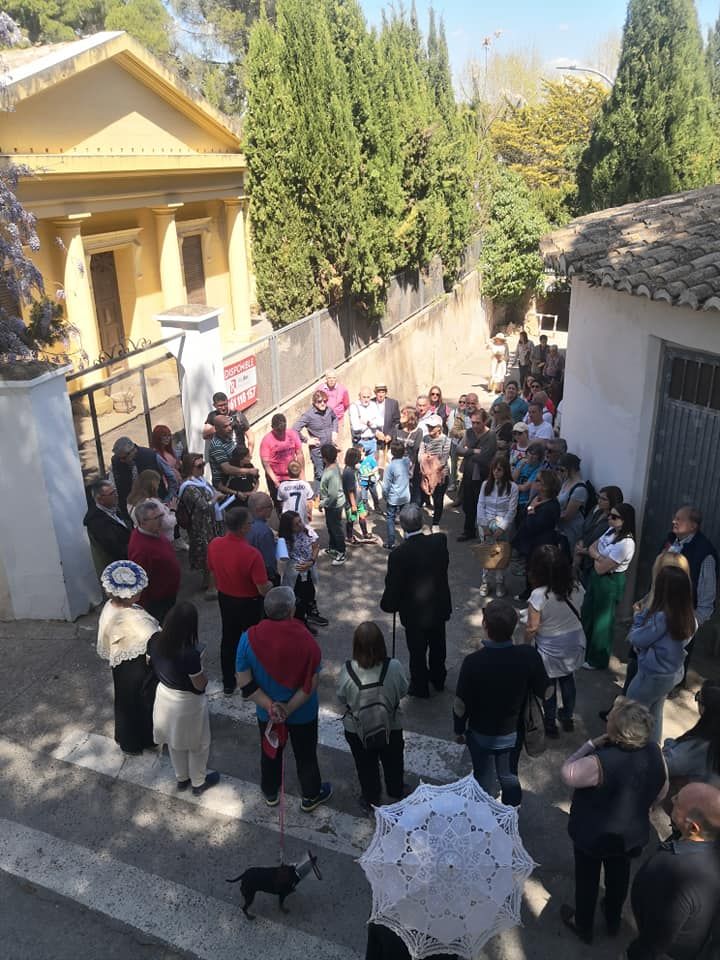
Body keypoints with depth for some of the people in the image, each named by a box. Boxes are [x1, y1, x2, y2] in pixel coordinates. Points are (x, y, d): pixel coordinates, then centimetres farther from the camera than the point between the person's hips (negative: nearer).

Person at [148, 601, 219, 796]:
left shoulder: (155, 640, -18)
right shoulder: (190, 654, -37)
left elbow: (150, 663, 3)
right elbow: (200, 685, -22)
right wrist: (200, 661, -11)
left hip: (164, 696, 6)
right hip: (187, 703, -6)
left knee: (174, 741, 30)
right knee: (197, 745, 22)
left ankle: (181, 778, 51)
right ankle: (198, 783, 44)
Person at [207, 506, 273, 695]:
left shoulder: (214, 544, -15)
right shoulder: (252, 554, -33)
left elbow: (213, 573, 3)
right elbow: (263, 590, -26)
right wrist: (270, 584, -3)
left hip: (225, 599, 5)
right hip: (249, 603, -5)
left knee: (229, 639, 22)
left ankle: (228, 684, 37)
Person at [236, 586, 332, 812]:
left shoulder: (249, 638, -23)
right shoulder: (305, 640, -28)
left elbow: (245, 684, -18)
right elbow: (311, 685, -23)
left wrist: (270, 706, -16)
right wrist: (288, 709, -17)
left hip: (266, 712, 2)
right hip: (303, 713, -2)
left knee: (270, 751, 28)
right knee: (305, 755, 23)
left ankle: (270, 793, 50)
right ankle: (311, 797, 45)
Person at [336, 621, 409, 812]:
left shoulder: (348, 670, -29)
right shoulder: (394, 667, -29)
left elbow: (341, 697, -12)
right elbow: (403, 691, -10)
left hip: (357, 730, -1)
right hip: (391, 727, 1)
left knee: (366, 766, 26)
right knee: (393, 762, 29)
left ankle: (370, 800, 47)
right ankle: (396, 794, 54)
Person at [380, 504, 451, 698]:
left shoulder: (398, 554, -29)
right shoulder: (440, 541, -19)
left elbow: (393, 587, -19)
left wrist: (387, 605, 0)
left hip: (415, 613, -4)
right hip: (439, 607, 4)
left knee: (417, 652, 19)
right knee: (437, 646, 27)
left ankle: (420, 687, 39)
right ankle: (438, 678, 49)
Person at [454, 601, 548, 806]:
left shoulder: (473, 662, -31)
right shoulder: (529, 656, -24)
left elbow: (461, 704, -19)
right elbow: (543, 692, -8)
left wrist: (459, 730, 0)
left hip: (481, 734, -2)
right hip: (513, 733, 2)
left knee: (484, 782, 22)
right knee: (509, 778, 27)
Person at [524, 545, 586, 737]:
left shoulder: (539, 595, -30)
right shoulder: (576, 587, -15)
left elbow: (532, 628, -20)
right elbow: (578, 612, 1)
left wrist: (526, 645, -2)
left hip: (550, 649, -4)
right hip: (574, 642, 5)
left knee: (548, 685, 18)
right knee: (568, 679, 26)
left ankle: (550, 724, 36)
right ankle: (568, 717, 45)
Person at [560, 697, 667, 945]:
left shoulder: (600, 762, -40)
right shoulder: (654, 752, -20)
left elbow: (567, 774, -23)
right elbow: (661, 793, -2)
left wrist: (591, 745, -22)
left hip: (593, 835, -5)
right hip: (631, 834, 5)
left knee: (587, 880, 21)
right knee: (619, 876, 30)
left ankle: (583, 927, 45)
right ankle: (613, 922, 54)